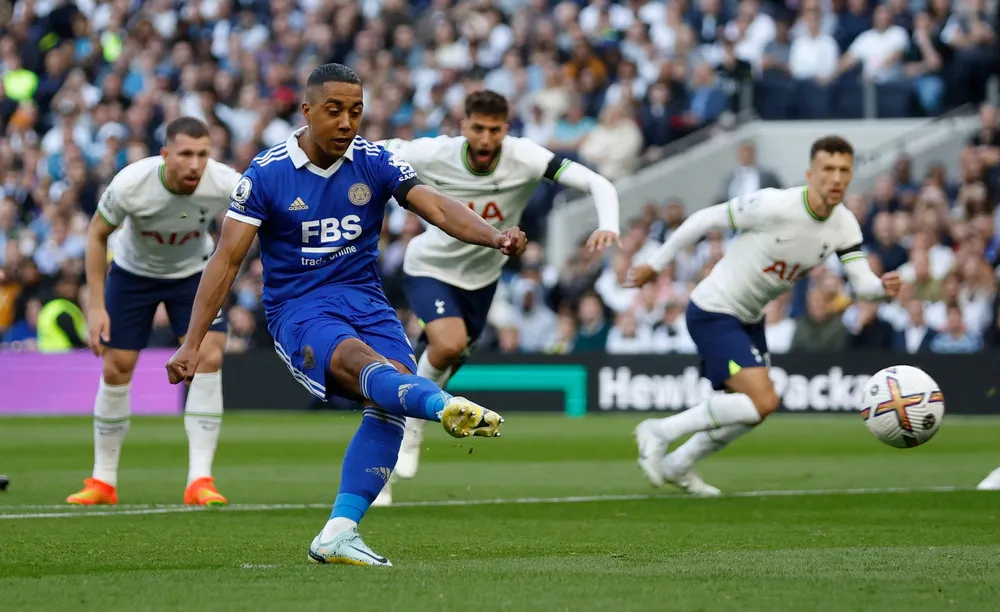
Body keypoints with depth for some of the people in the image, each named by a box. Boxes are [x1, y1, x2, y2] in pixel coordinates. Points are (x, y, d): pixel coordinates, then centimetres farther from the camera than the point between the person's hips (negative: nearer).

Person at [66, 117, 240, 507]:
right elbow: (97, 234, -15)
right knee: (115, 369, -1)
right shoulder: (130, 184, -33)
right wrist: (96, 306, -17)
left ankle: (199, 481, -15)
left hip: (193, 271, 1)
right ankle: (103, 481, 16)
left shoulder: (225, 185, -31)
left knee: (209, 358, -18)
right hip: (132, 270, 0)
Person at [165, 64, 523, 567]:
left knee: (389, 402, -24)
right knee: (361, 361, -35)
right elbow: (228, 259, -4)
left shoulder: (375, 163, 4)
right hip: (298, 310, -4)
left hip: (364, 299, 4)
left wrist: (495, 237, -29)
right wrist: (192, 344, -9)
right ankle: (445, 406, -68)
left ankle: (338, 534, -22)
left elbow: (437, 208, -8)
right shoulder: (266, 174, -3)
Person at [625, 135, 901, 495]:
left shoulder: (843, 225, -6)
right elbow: (704, 220, -16)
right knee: (763, 400, -20)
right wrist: (655, 265, -8)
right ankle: (660, 432, -6)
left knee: (753, 407, 18)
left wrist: (884, 287, -35)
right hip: (713, 313, -8)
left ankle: (676, 466, 39)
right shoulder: (774, 206, -26)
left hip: (749, 318, 9)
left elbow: (862, 283, -10)